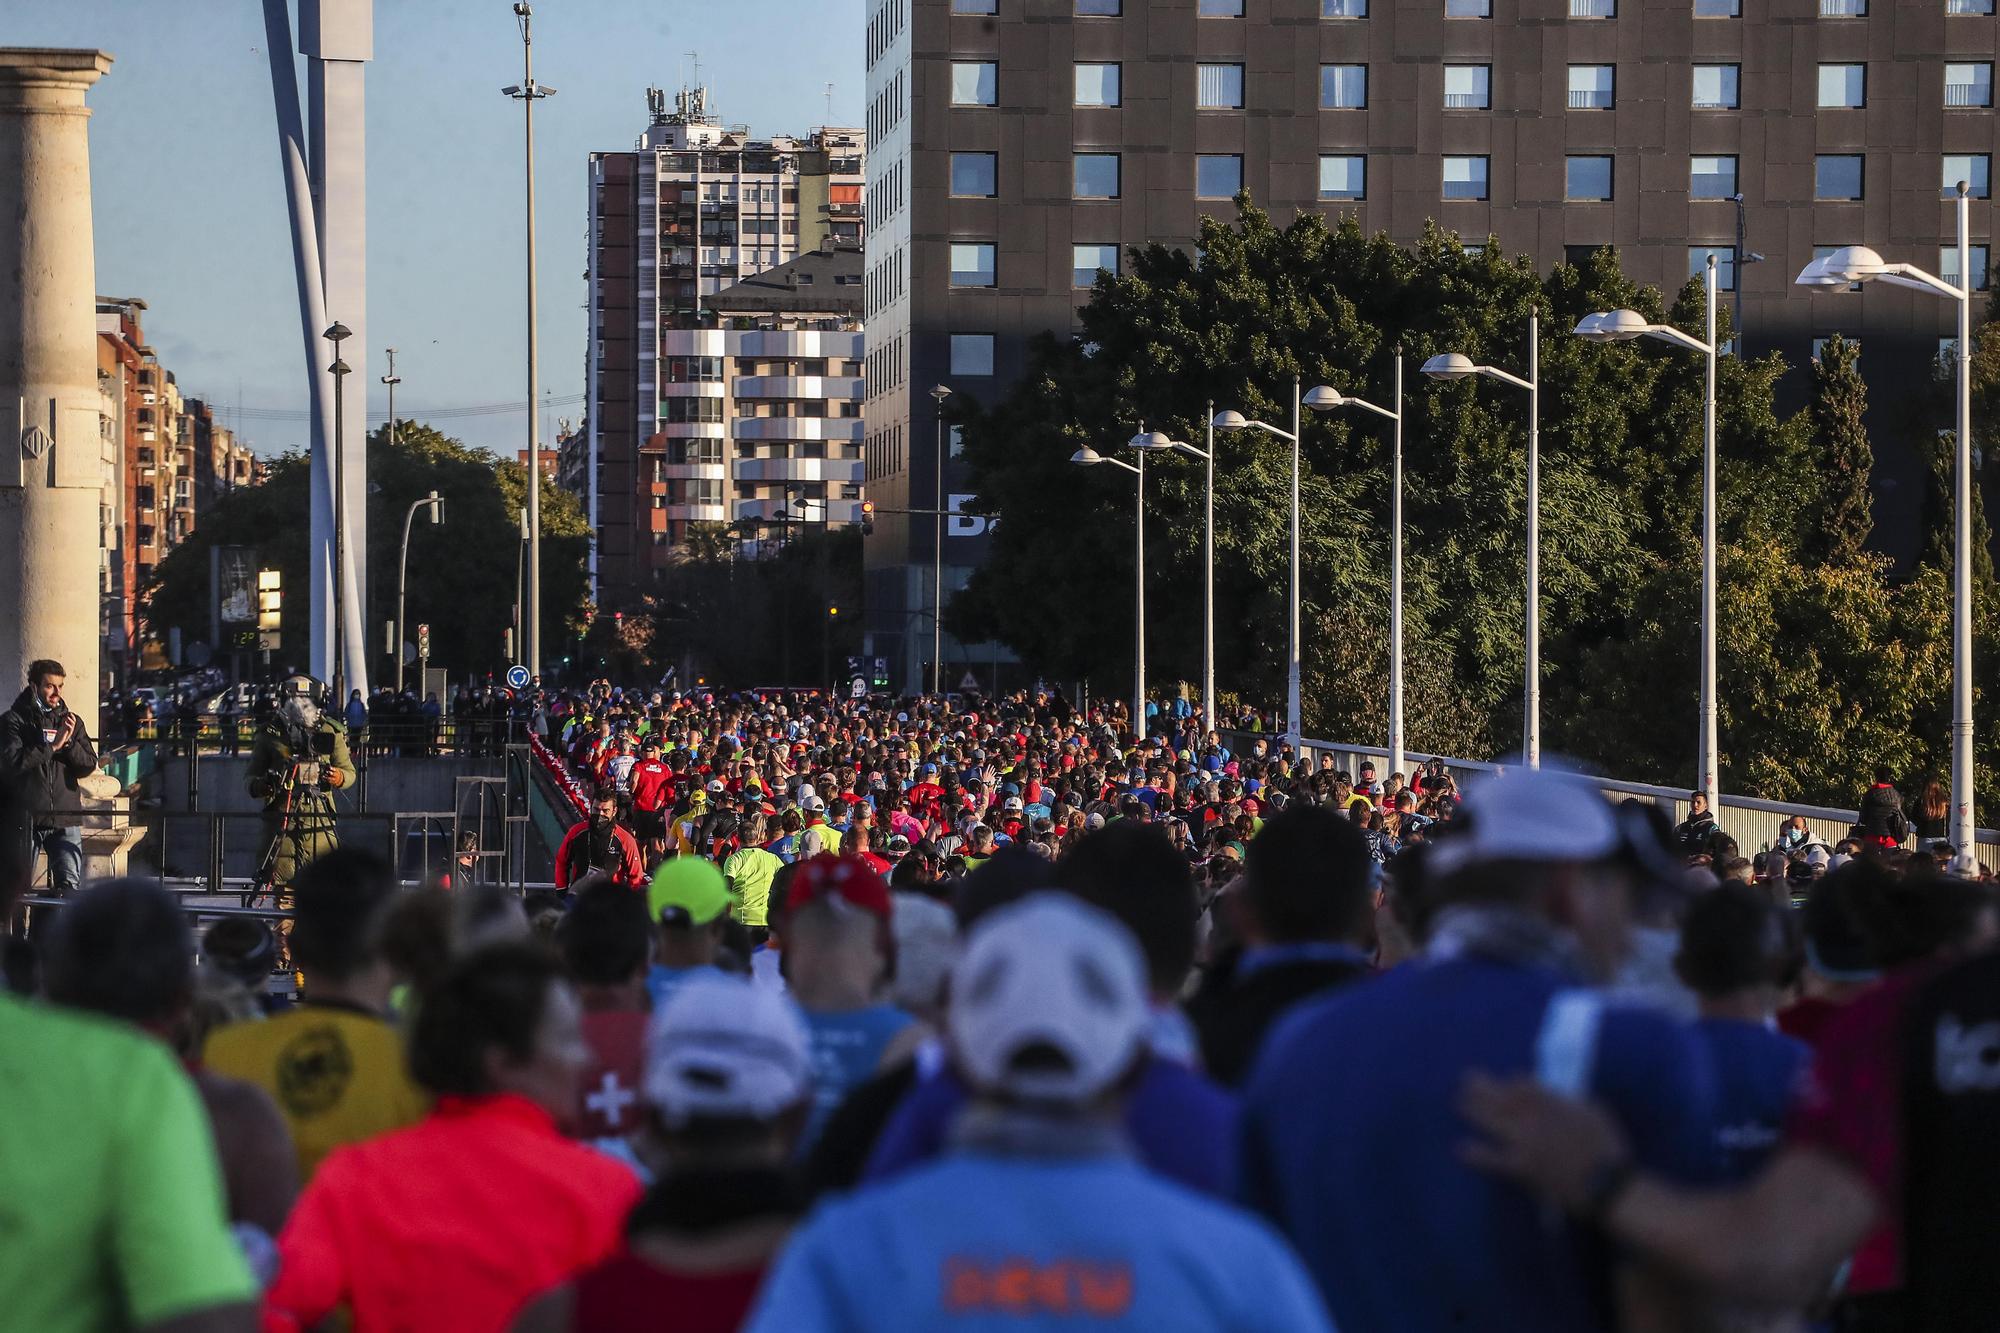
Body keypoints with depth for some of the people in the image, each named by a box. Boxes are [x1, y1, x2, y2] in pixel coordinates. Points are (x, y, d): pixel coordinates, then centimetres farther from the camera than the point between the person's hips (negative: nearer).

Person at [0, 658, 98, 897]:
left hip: (65, 819, 3)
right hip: (26, 818, -3)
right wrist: (52, 746, -12)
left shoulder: (72, 722, 15)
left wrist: (69, 743, -8)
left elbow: (88, 767, 9)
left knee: (69, 886, -10)